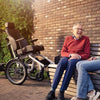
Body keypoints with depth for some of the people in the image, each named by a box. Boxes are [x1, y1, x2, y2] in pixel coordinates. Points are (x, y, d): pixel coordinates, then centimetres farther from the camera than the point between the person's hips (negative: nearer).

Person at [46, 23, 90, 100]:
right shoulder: (68, 38, 17)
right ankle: (52, 91, -37)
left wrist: (79, 56, -14)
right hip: (67, 57, 2)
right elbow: (62, 52, 10)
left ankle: (62, 91, -37)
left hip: (78, 58, -1)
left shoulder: (85, 39, 14)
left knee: (71, 63, -38)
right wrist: (71, 54, -11)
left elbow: (87, 54, 7)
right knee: (61, 64, -35)